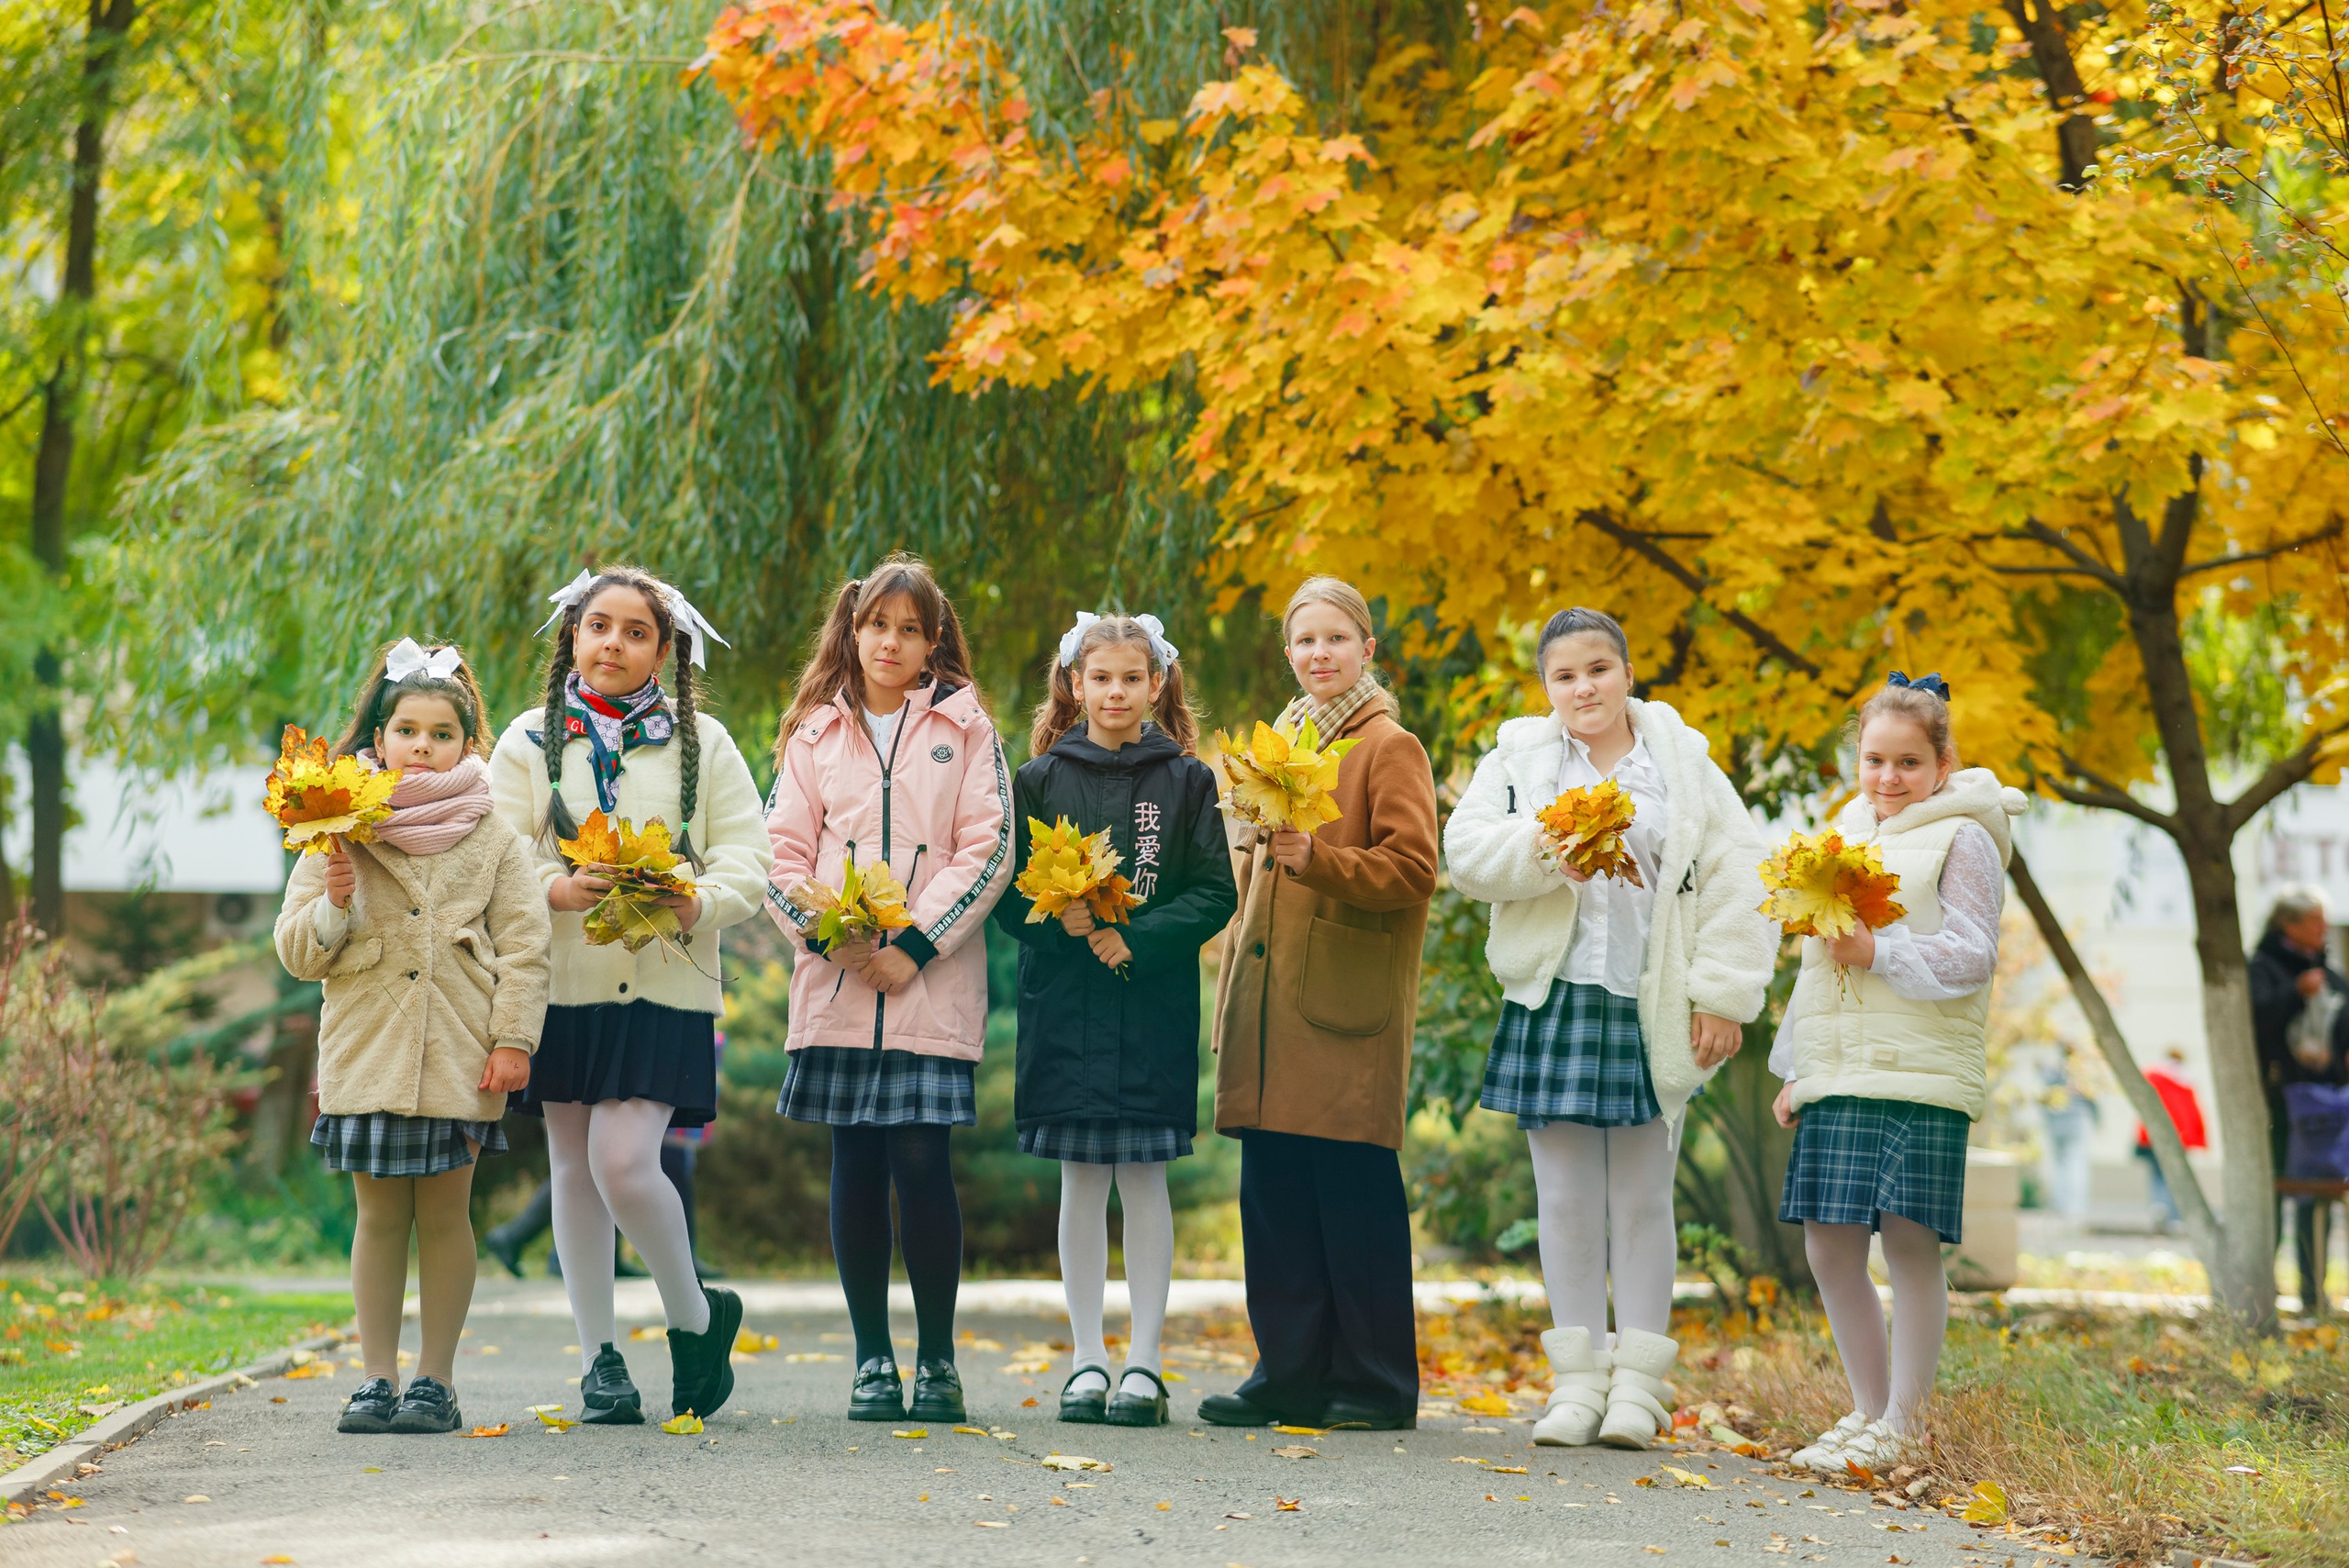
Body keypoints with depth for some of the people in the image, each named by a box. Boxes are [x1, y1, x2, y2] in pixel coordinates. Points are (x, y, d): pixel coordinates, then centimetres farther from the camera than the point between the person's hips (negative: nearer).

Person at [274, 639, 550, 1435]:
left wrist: (513, 1039, -6)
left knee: (444, 1213, 2)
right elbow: (297, 951, 7)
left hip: (460, 1058, -1)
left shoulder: (495, 840, 5)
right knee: (379, 1215, 2)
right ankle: (377, 1378, 8)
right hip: (367, 1055, 1)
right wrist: (333, 904, -13)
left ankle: (436, 1379, 9)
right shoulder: (340, 832, 7)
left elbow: (522, 947, 3)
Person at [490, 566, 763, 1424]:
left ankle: (695, 1317, 8)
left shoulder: (702, 743, 8)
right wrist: (558, 888, -19)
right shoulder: (530, 741, 9)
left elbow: (745, 861, 2)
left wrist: (695, 902, -19)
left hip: (664, 984, -2)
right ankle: (599, 1360, 16)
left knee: (623, 1160, -15)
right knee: (574, 1169, 5)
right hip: (563, 980, 2)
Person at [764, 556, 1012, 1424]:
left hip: (932, 983, -2)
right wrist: (825, 932, -9)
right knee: (856, 1166, 1)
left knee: (921, 1161, -9)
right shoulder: (816, 732, 13)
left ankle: (937, 1360, 3)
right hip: (837, 982, 2)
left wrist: (917, 944, -9)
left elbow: (988, 851, -1)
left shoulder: (964, 728, 7)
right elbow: (783, 854, 9)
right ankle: (872, 1360, 10)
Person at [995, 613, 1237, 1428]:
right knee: (1080, 1178, 4)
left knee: (1143, 1176, -1)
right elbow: (1006, 893, 4)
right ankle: (1087, 1360, 12)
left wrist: (1138, 939, -14)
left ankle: (1143, 1362, 6)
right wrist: (1060, 919, -16)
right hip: (1064, 1001, 1)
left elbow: (1216, 893, -1)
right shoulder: (1039, 779, 5)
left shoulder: (1186, 780, 3)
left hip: (1155, 1002, -1)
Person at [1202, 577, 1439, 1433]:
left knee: (1354, 1193, -4)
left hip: (1347, 1007, -7)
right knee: (1272, 1193, 5)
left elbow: (1412, 871, -12)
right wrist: (1235, 970, 19)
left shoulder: (1390, 747, -2)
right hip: (1269, 1005, 7)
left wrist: (1317, 858, -23)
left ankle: (1378, 1385, 3)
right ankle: (1290, 1373, 12)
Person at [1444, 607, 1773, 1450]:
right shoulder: (1517, 761, 8)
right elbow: (1465, 851, -3)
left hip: (1653, 1005, -1)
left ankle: (1638, 1383, 9)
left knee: (1643, 1198, 3)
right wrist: (1547, 845, -19)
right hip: (1556, 999, 1)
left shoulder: (1684, 763, 5)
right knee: (1565, 1197, 4)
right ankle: (1577, 1380, 12)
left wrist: (1722, 997, -5)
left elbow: (1736, 882, 2)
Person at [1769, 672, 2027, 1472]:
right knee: (1830, 1248, 4)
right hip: (1839, 1076, 6)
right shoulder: (1848, 836, 20)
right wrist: (1795, 1069, 22)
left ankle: (1902, 1424, 3)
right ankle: (1869, 1408, 18)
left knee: (1911, 1241, -6)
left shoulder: (1961, 840, -1)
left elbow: (1972, 956, -9)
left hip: (1922, 1075, -6)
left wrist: (1880, 953, -19)